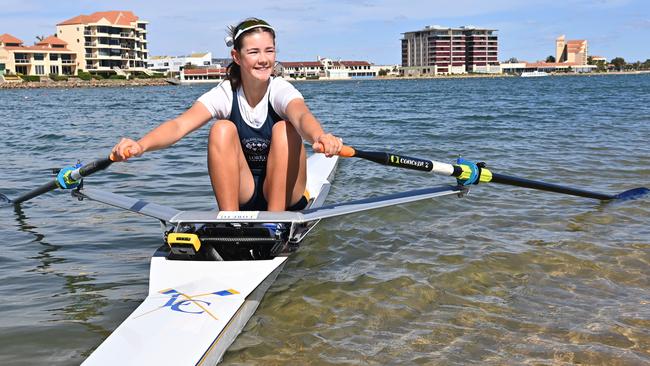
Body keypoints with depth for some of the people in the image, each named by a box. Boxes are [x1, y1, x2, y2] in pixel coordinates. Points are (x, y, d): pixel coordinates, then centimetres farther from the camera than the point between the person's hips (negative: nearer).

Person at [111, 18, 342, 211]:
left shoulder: (281, 90, -15)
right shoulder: (224, 94, -10)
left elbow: (302, 116, -39)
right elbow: (179, 125, -27)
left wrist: (320, 137, -64)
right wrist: (141, 145, -48)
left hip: (285, 195, -1)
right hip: (240, 196, 1)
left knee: (284, 129, -26)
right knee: (222, 129, -23)